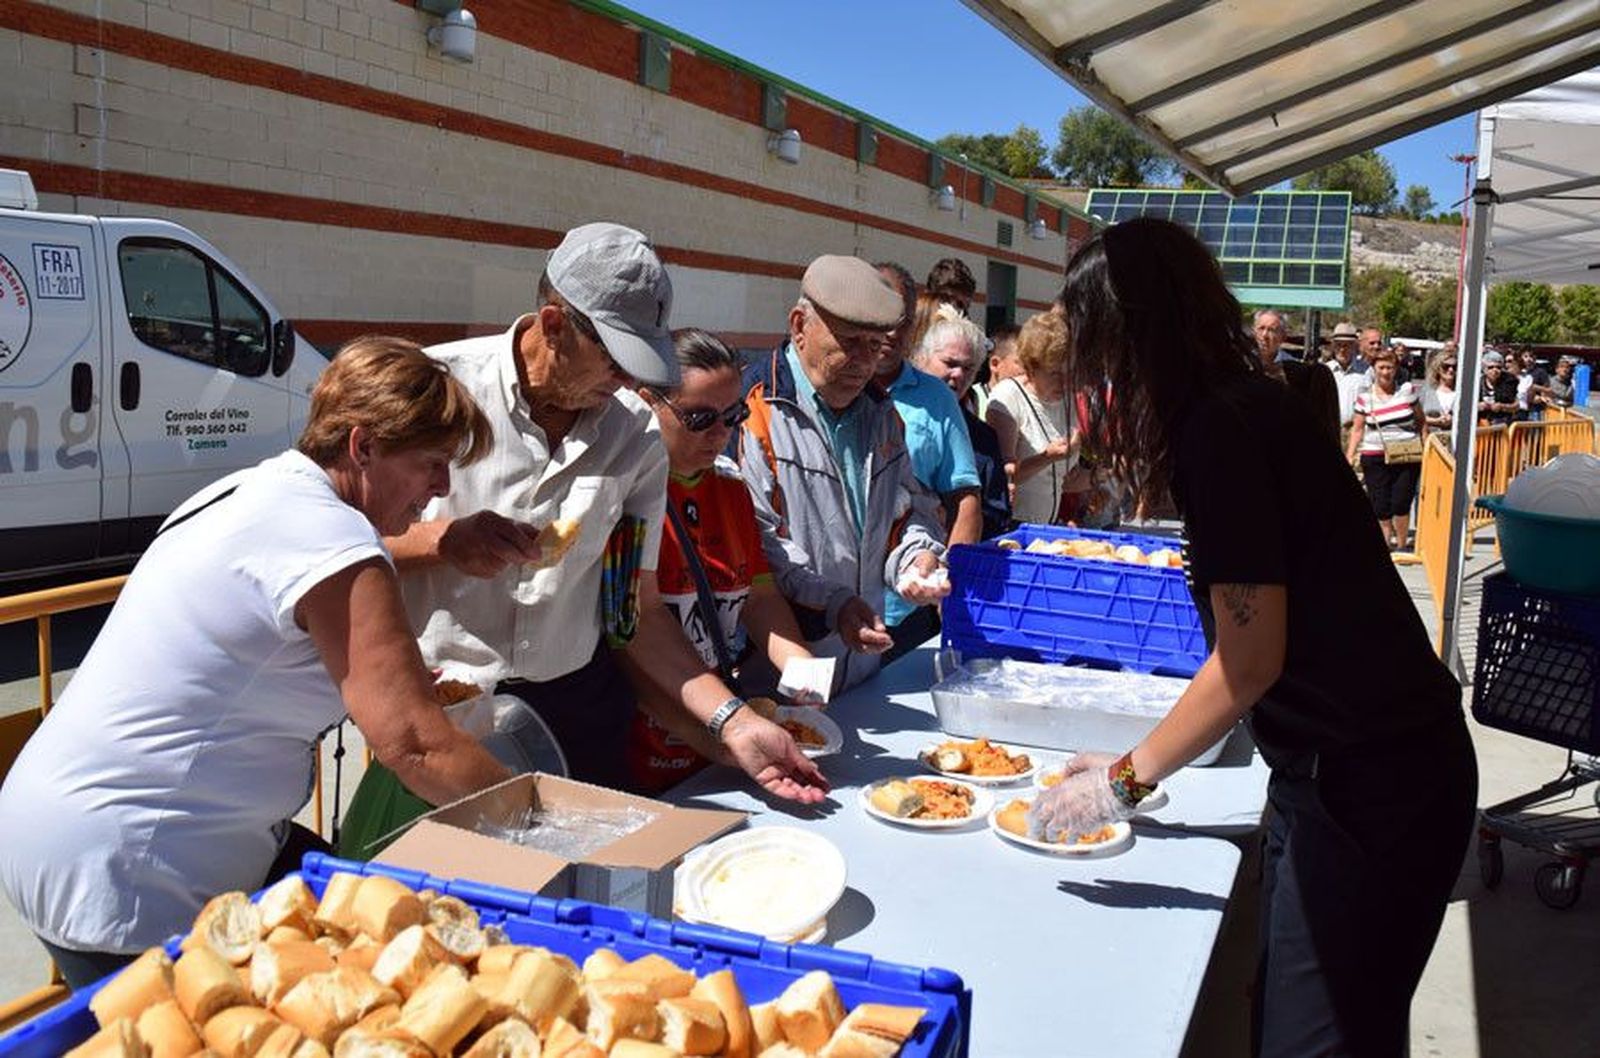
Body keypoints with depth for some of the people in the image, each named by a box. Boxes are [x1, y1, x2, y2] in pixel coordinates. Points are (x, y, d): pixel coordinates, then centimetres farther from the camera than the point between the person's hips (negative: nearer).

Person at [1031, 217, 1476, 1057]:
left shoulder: (1221, 427, -19)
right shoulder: (1248, 404, 9)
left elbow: (1252, 658, -20)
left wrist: (1128, 778, -8)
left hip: (1369, 788, -9)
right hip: (1357, 766, 9)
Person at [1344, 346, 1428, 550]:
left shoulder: (1408, 390, 4)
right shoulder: (1365, 397, 3)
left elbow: (1421, 422, 11)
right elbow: (1357, 429, 6)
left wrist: (1426, 449, 7)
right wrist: (1350, 455, -3)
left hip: (1407, 456, 0)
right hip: (1375, 457, 0)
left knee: (1401, 502, -7)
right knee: (1380, 506, -2)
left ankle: (1401, 545, 8)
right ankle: (1385, 544, 11)